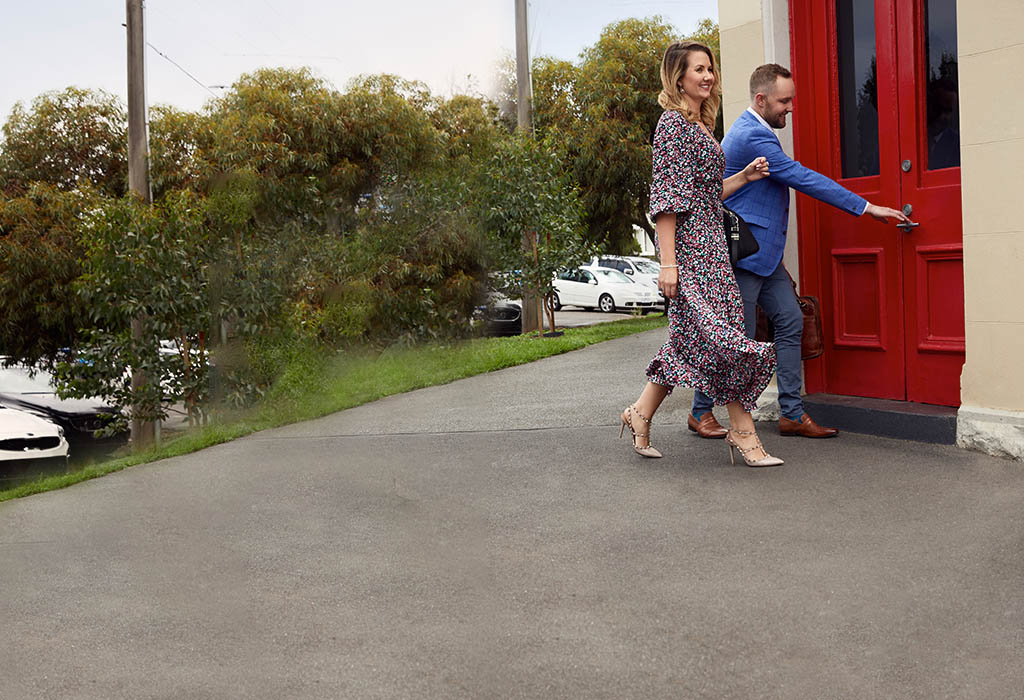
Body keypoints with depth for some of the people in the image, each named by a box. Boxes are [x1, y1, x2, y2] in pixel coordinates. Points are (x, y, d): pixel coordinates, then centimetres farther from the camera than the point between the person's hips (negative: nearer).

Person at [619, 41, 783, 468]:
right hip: (690, 244, -10)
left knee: (690, 336, 9)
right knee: (720, 332, -10)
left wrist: (744, 177, 10)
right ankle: (743, 432, -3)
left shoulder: (699, 126, 19)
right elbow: (666, 196, -16)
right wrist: (667, 262, -20)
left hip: (708, 241, 10)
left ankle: (641, 414, 17)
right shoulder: (674, 122, -9)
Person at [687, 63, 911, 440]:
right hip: (742, 253, -10)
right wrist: (865, 207, -17)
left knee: (790, 322, 5)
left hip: (763, 254, 10)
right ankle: (700, 412, 13)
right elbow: (803, 178, -20)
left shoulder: (751, 131, 16)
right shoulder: (752, 136, -18)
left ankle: (792, 414, 8)